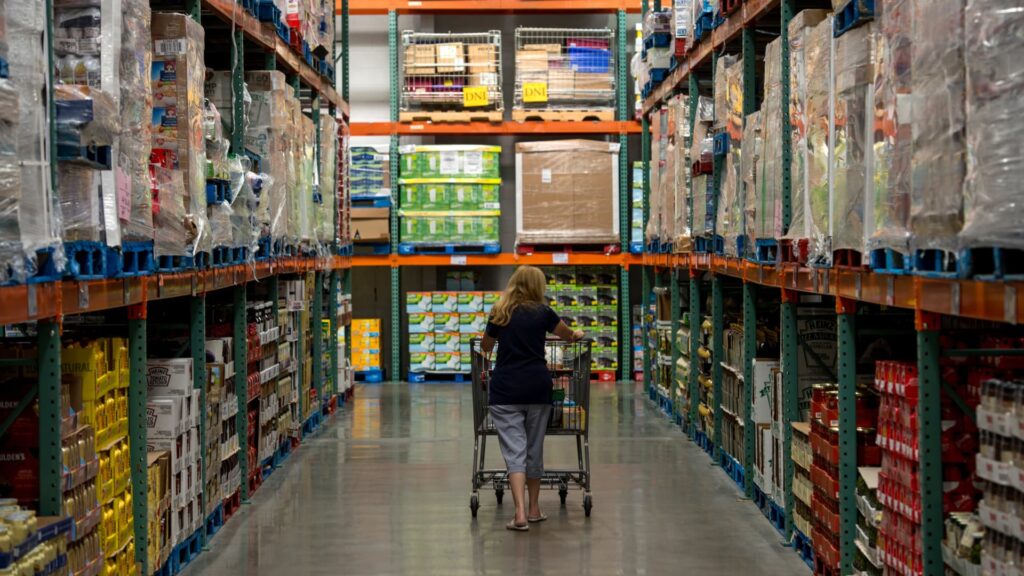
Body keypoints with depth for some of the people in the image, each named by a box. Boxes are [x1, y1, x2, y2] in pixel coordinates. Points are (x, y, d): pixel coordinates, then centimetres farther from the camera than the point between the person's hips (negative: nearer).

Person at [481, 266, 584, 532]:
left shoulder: (499, 313, 5)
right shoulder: (542, 313, 2)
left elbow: (485, 347, 21)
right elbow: (569, 335, 20)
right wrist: (577, 335, 44)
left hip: (505, 390, 0)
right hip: (537, 387, 0)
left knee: (514, 452, -3)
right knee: (534, 449, 13)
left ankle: (520, 513, -16)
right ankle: (534, 509, 25)